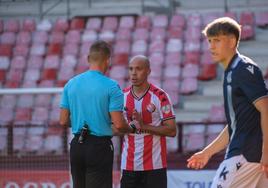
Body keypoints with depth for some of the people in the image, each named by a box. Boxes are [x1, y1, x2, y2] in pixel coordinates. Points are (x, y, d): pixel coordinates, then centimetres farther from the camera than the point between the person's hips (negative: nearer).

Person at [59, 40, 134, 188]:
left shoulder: (71, 84, 5)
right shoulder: (111, 87, -10)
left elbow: (63, 121, 6)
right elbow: (118, 124, -14)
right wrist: (131, 129, 7)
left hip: (76, 146, 5)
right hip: (99, 147, -5)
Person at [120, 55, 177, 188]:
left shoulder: (159, 96, -6)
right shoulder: (123, 96, 7)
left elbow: (172, 130, -9)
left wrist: (144, 126, -19)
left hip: (154, 165, -4)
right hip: (129, 165, 4)